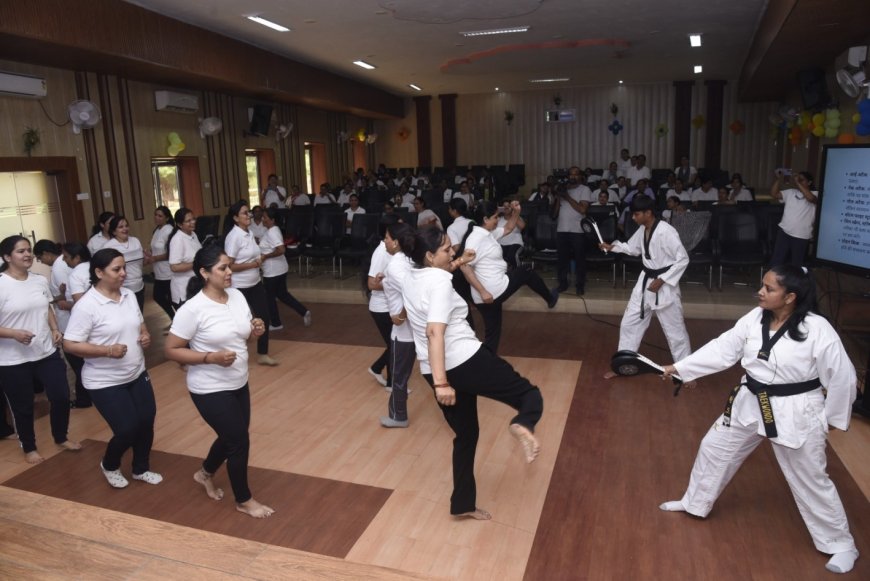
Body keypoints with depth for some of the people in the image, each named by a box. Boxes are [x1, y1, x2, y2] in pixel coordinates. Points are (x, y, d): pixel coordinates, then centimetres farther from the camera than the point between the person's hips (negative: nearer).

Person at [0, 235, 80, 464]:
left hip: (48, 352, 5)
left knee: (61, 397, 9)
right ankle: (29, 448, 34)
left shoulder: (41, 280, 3)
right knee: (23, 407, 11)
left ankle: (61, 438, 34)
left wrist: (55, 329, 1)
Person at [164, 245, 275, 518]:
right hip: (210, 391, -7)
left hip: (239, 384, 7)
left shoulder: (237, 296, -1)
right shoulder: (192, 309, -22)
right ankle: (244, 500, 25)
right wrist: (211, 357, -27)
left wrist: (256, 330, -11)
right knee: (240, 441, 1)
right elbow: (170, 350, -17)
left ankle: (205, 474, 51)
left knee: (232, 436, 21)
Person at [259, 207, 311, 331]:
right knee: (282, 294, 18)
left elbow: (281, 250, -32)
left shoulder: (271, 233, -21)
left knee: (269, 297, 6)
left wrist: (265, 256, -22)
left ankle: (275, 324, 19)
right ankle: (304, 312, 16)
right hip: (279, 269, 10)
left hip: (272, 271, -10)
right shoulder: (274, 230, 10)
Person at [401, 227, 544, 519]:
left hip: (435, 370, 8)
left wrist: (457, 263, 35)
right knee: (529, 394, 3)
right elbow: (435, 332, -29)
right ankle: (522, 425, -31)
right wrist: (442, 383, -34)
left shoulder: (410, 278, 10)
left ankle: (463, 503, 28)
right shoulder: (440, 283, -16)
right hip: (466, 362, -8)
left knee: (466, 434, 21)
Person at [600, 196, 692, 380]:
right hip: (645, 282, 8)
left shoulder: (666, 231, -23)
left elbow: (683, 259, -20)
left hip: (665, 285, -8)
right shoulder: (643, 229, 2)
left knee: (675, 330, 4)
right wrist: (612, 247, 1)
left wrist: (661, 280, -21)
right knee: (629, 323, 12)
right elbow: (633, 248, 18)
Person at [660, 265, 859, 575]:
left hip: (796, 414, -6)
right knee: (714, 448, 15)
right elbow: (722, 348, -2)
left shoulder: (817, 330, -22)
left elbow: (842, 377, -12)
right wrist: (680, 366, -5)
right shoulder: (755, 318, -5)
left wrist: (832, 418, -3)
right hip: (752, 404, 6)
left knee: (811, 481, 8)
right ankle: (695, 503, 38)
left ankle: (840, 544, 34)